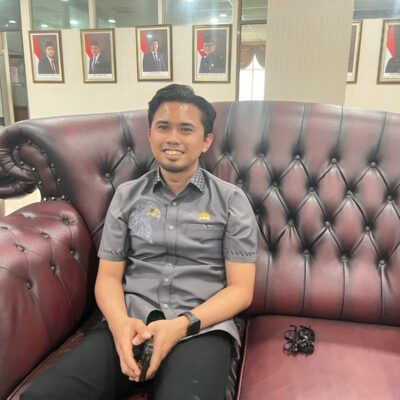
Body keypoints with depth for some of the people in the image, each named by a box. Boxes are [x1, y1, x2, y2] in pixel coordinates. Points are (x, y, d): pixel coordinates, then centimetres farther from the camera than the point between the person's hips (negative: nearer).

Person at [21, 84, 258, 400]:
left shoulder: (231, 200, 2)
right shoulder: (127, 196, 10)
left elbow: (241, 289, 0)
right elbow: (108, 276, 9)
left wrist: (182, 325, -15)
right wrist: (120, 322, -13)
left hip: (202, 327, -2)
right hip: (131, 324, 3)